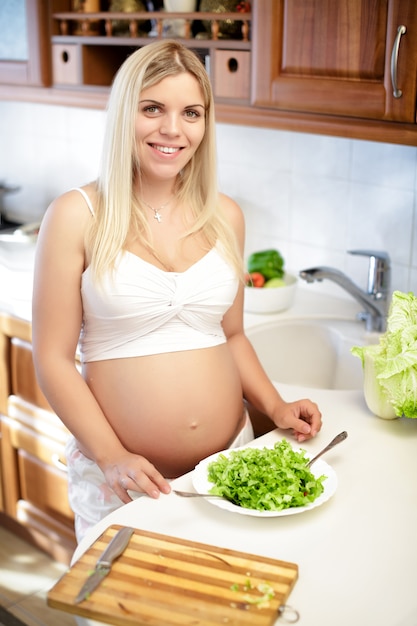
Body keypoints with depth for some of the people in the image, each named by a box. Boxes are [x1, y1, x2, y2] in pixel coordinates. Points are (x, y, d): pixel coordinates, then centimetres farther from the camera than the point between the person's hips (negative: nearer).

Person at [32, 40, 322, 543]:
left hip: (228, 463, 4)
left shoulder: (225, 217, 4)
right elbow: (53, 359, -9)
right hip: (120, 479, -3)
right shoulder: (77, 216, -9)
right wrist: (111, 457, -16)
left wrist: (275, 407, 1)